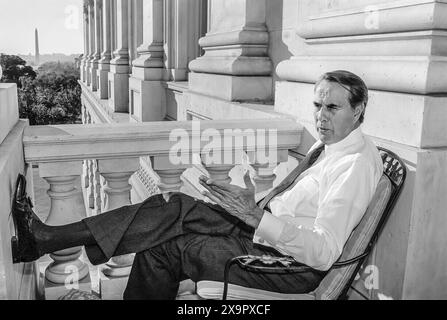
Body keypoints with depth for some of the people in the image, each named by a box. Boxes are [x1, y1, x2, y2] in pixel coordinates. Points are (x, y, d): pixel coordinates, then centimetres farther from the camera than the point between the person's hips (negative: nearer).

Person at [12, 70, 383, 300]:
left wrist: (255, 215, -33)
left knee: (167, 248, -13)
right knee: (177, 209, -7)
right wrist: (253, 205, -2)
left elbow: (324, 252, -26)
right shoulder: (328, 145, 11)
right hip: (264, 229, 8)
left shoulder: (357, 162, -19)